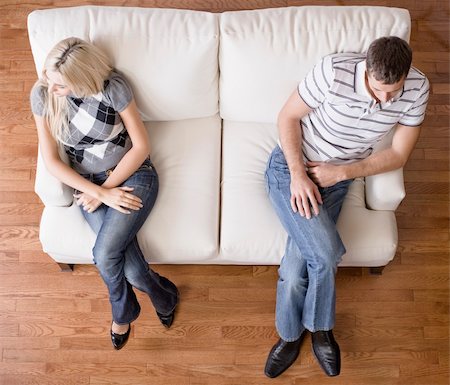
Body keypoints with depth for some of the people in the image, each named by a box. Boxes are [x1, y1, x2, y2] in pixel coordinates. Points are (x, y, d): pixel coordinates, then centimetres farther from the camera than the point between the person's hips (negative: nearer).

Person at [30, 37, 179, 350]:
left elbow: (142, 146, -10)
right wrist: (102, 193, -15)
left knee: (104, 254, -21)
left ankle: (123, 312, 13)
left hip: (133, 175, -2)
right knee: (120, 256, -20)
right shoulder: (42, 96, -7)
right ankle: (164, 297, 13)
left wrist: (106, 188, -13)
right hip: (89, 183, 3)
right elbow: (51, 160, -5)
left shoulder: (113, 87, -16)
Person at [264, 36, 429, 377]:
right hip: (291, 165, -2)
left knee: (301, 257, -13)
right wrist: (298, 174, -22)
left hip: (337, 180, 3)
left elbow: (399, 154, -5)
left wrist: (341, 172, -16)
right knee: (326, 252, -20)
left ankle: (292, 333, 18)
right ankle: (320, 328, 12)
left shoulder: (418, 89, -13)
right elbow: (288, 117, -11)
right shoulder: (334, 71, -24)